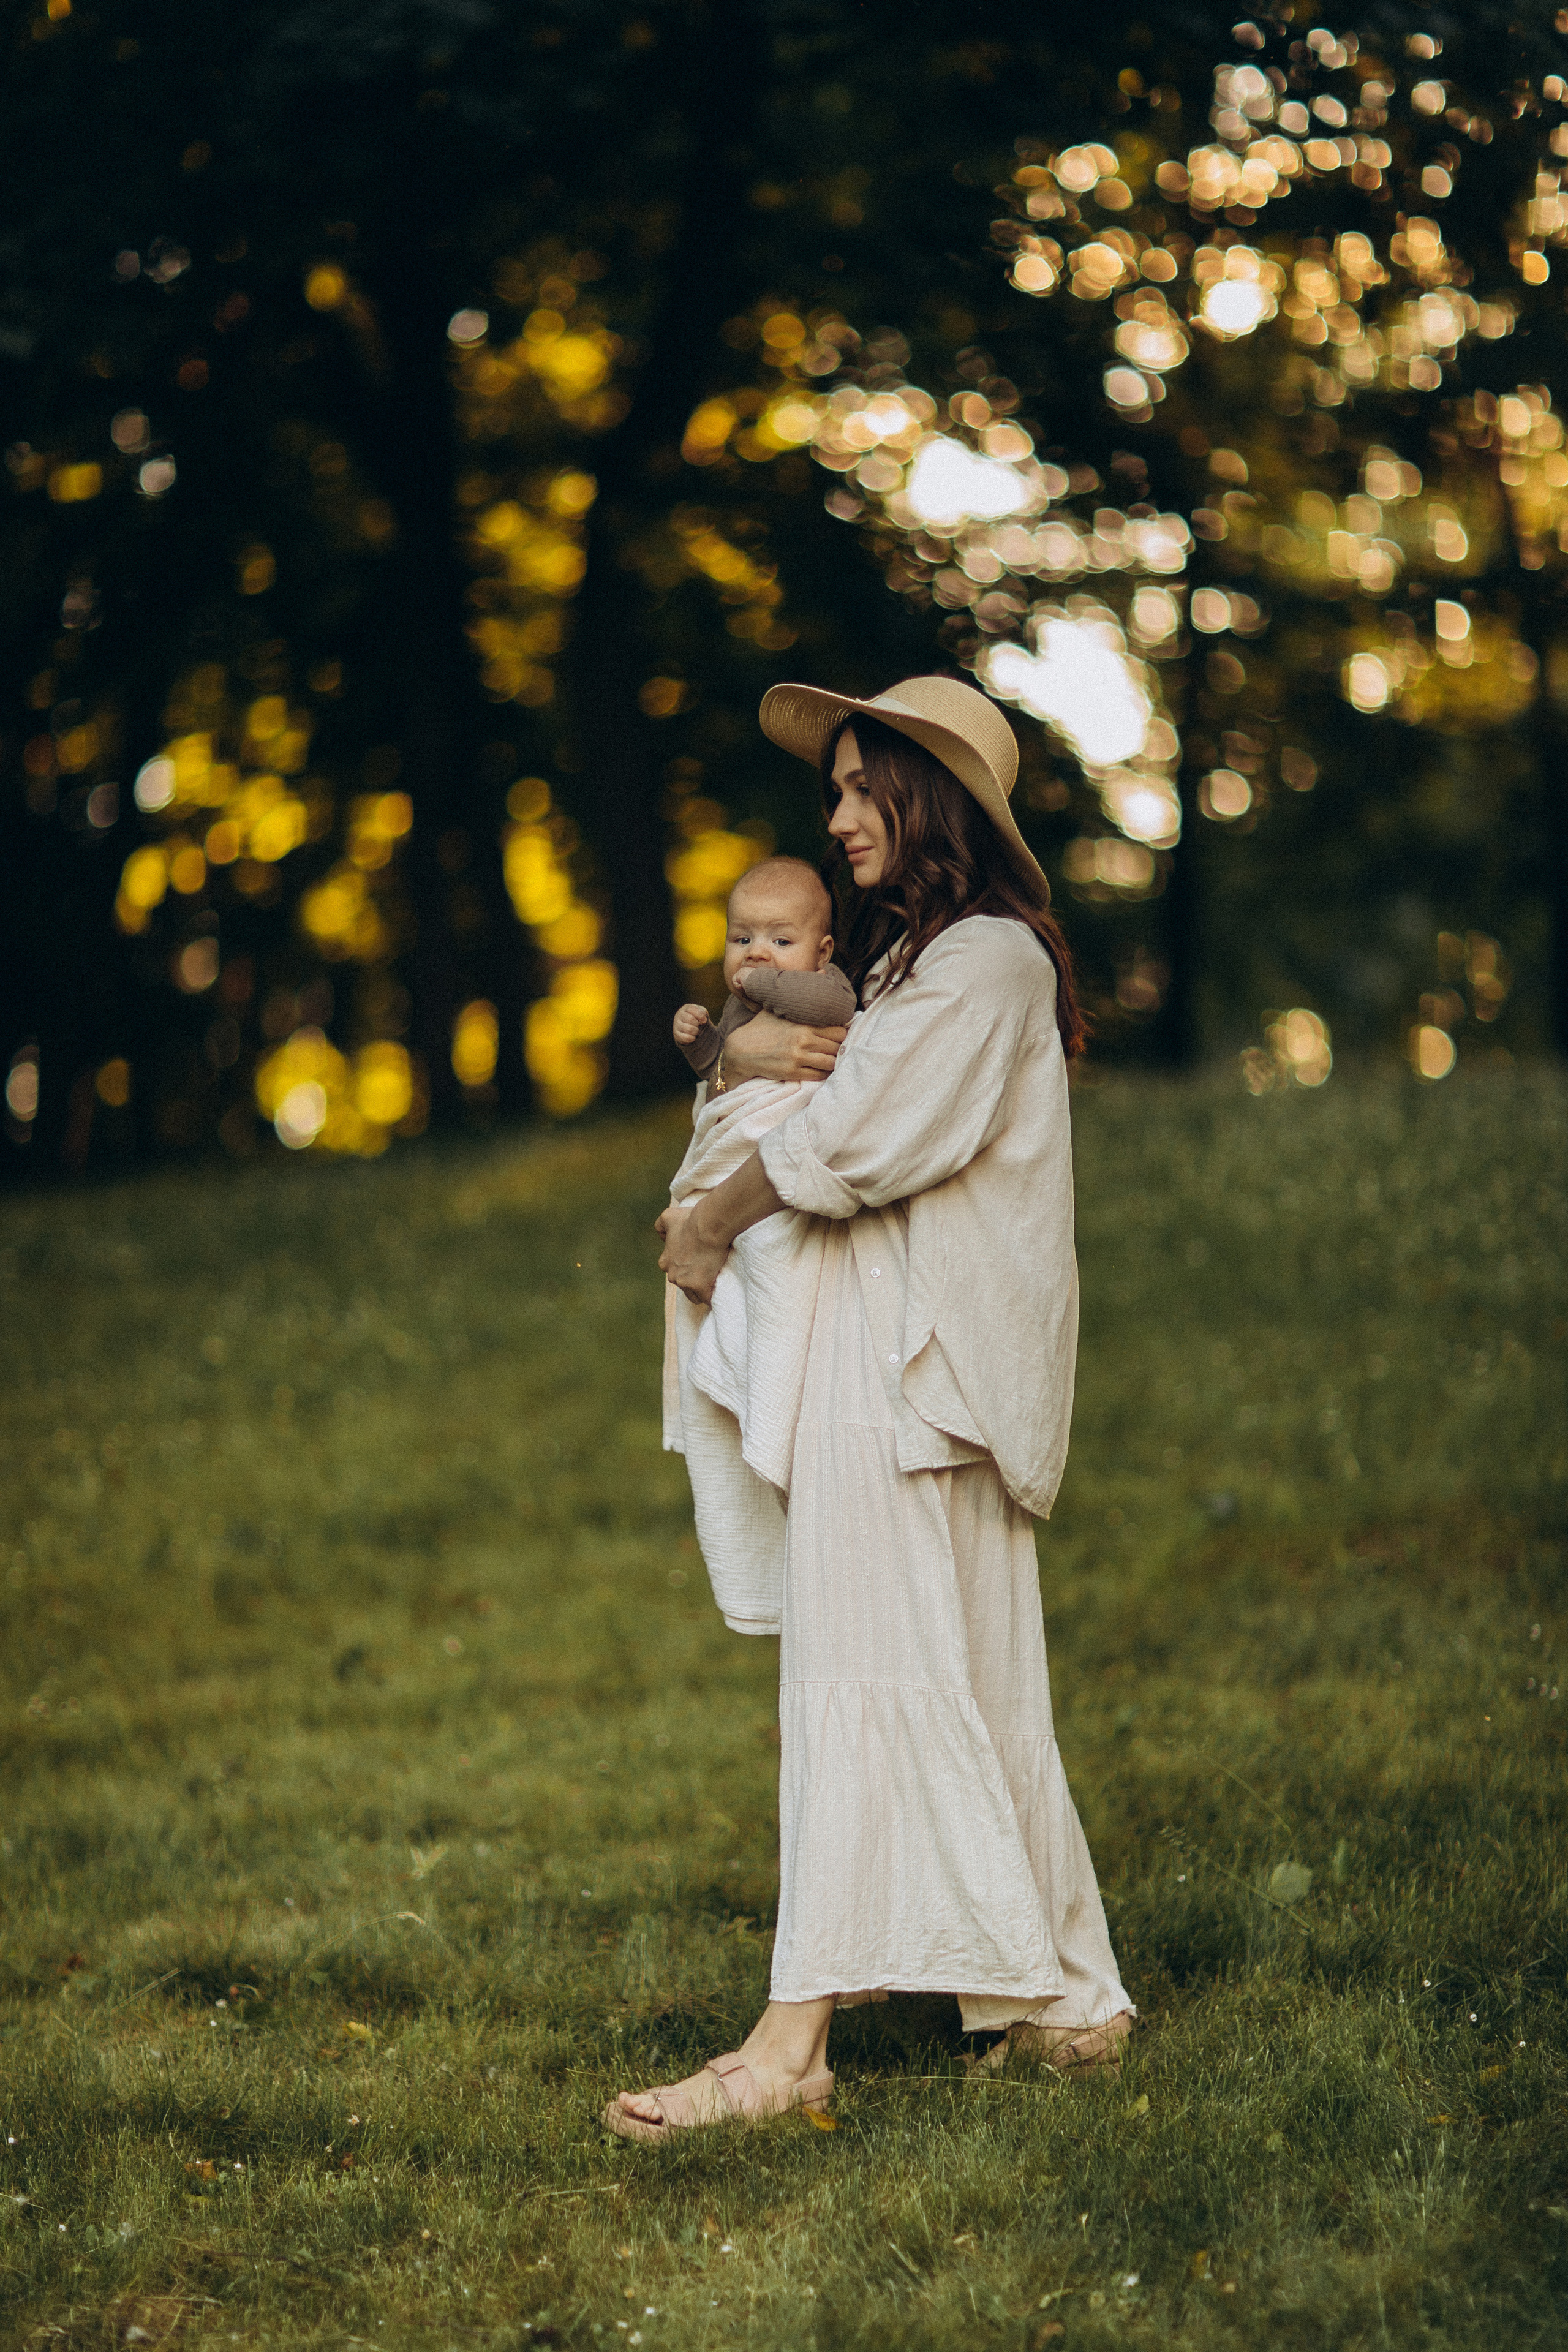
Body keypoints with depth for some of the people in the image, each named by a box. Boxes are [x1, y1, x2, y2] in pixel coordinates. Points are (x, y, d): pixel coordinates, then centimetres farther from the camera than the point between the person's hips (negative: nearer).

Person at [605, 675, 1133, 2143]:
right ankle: (1066, 1999, 14)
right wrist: (746, 1051, 3)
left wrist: (707, 1229, -1)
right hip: (906, 1345, 10)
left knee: (868, 1672, -13)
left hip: (905, 1356, -10)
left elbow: (845, 1147, -15)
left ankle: (795, 2041, -16)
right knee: (972, 1683, 10)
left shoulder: (986, 959, -10)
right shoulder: (915, 955, 21)